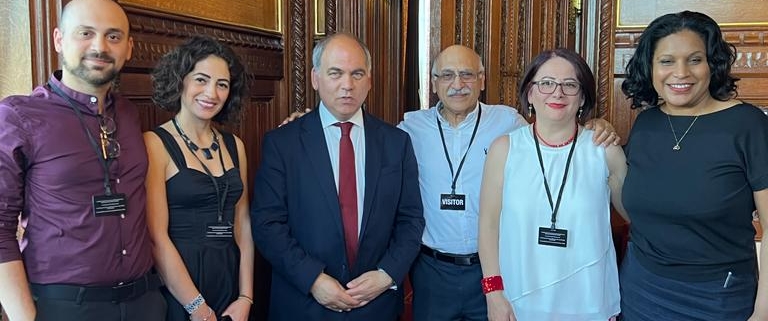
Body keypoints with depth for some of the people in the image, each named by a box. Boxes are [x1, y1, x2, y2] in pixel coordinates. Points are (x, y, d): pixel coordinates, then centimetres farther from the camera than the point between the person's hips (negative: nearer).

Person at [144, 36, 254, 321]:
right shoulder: (155, 144, -9)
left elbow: (243, 225, 6)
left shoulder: (234, 146, 7)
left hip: (230, 282, 5)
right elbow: (157, 237, -14)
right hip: (176, 290, -5)